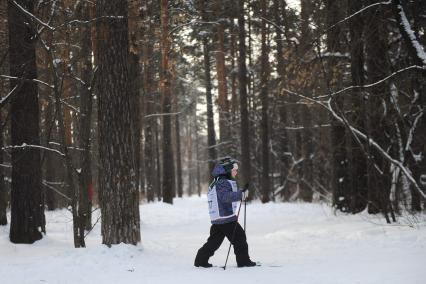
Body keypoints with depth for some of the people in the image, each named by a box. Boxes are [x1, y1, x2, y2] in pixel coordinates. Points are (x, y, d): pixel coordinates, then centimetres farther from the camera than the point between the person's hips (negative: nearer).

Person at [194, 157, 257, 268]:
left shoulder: (216, 182, 18)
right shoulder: (223, 183, -15)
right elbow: (226, 197, -32)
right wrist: (241, 193, -38)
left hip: (217, 219, 10)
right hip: (227, 218, -10)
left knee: (214, 241, 14)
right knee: (239, 237, -1)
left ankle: (201, 260, 15)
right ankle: (243, 260, 3)